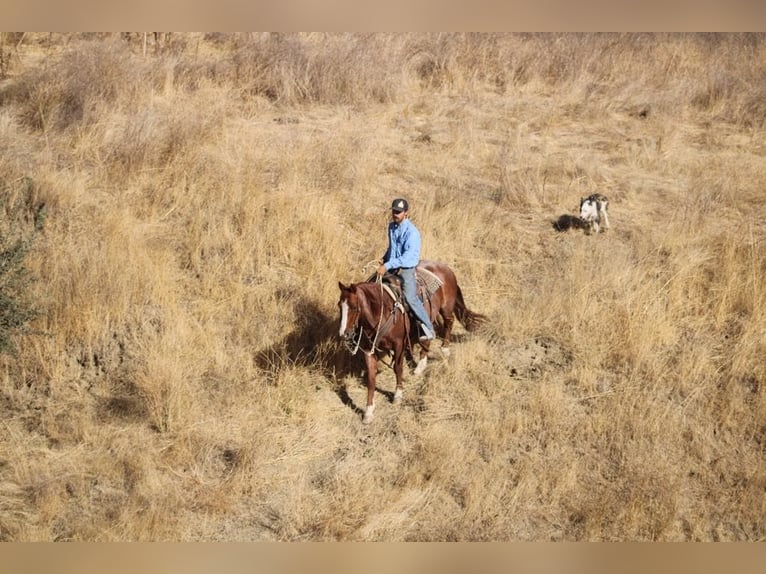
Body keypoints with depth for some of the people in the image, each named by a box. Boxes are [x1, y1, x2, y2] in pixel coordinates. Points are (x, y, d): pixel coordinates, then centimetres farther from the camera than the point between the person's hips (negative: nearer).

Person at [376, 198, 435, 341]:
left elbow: (408, 256, -24)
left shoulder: (411, 231, -17)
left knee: (410, 297, -23)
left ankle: (428, 329, -17)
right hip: (391, 267, 8)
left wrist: (388, 265, -28)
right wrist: (384, 258, 8)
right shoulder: (391, 226, 9)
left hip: (407, 269, -8)